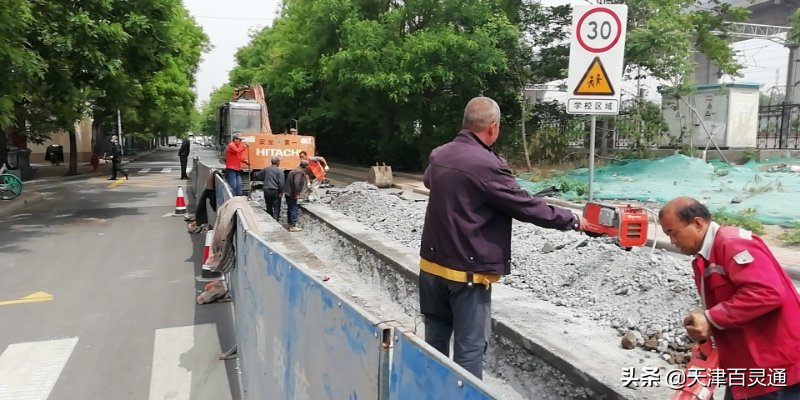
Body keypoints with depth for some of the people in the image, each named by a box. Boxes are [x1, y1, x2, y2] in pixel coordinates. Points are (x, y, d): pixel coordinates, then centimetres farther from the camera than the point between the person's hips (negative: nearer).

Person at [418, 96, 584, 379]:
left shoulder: (438, 155, 3)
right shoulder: (486, 165, -21)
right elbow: (527, 207, -15)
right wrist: (571, 220, 0)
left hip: (432, 265, 8)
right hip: (467, 273, -8)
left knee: (435, 340, 19)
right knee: (469, 347, 4)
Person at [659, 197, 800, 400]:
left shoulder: (733, 243, -19)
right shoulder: (705, 257, 11)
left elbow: (768, 292, -30)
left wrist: (711, 319, -25)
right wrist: (705, 327, -6)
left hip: (777, 365, -10)